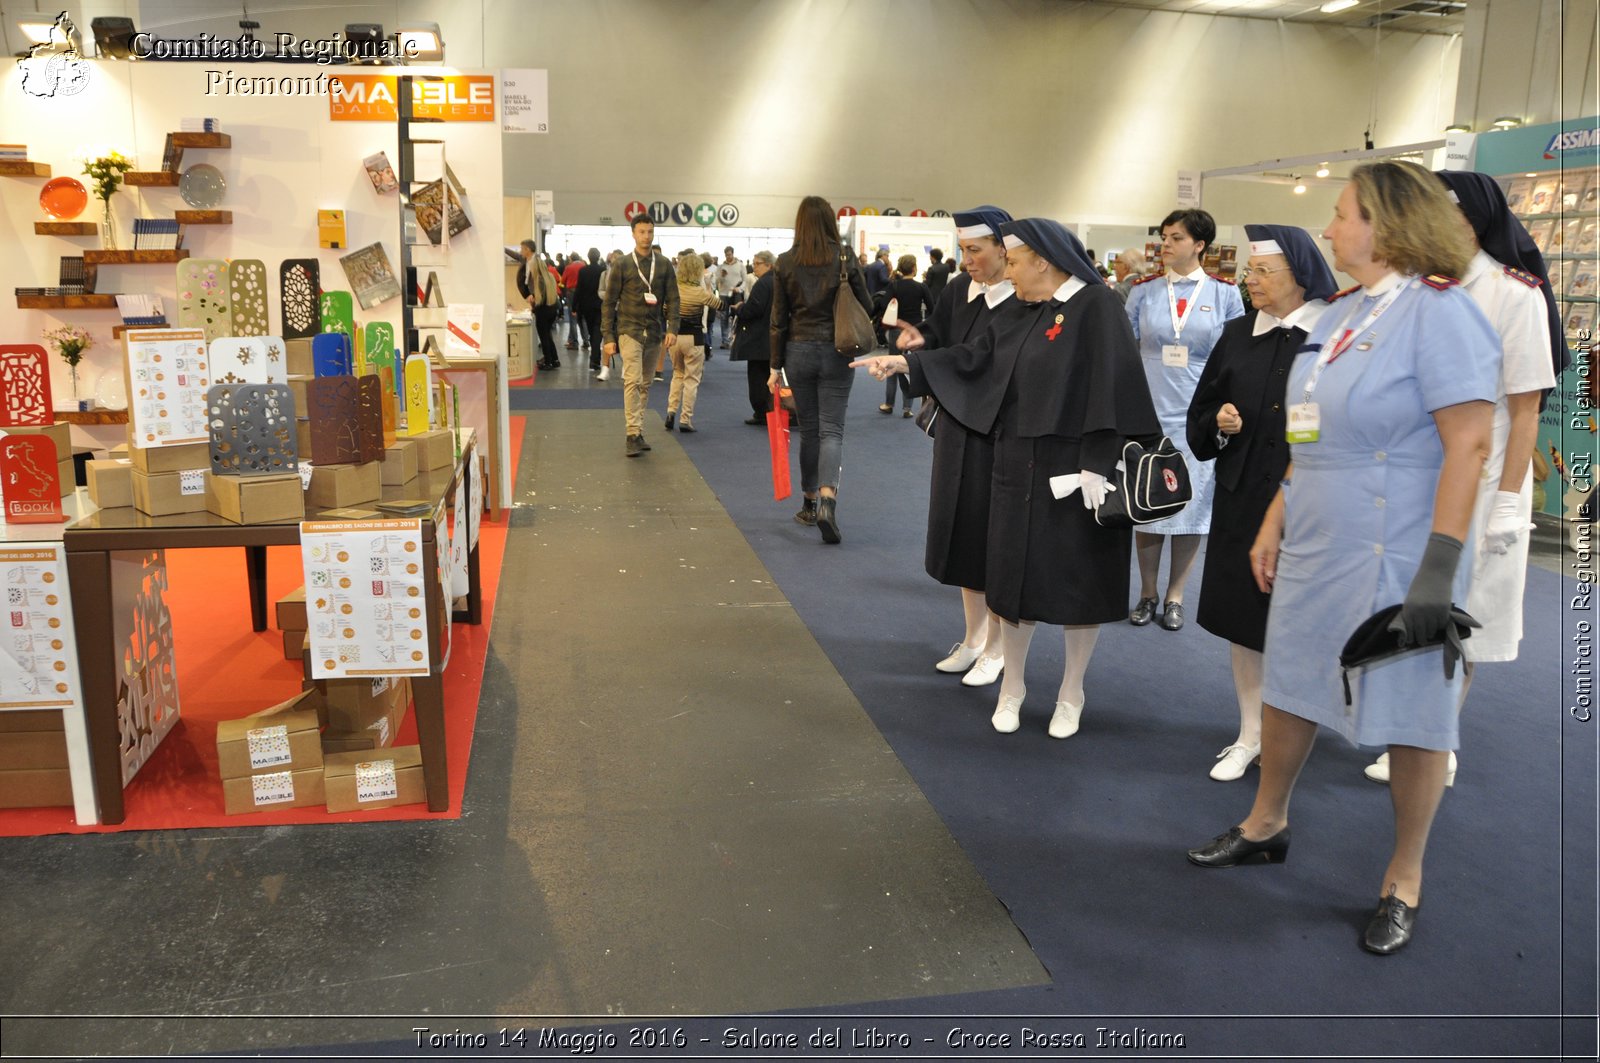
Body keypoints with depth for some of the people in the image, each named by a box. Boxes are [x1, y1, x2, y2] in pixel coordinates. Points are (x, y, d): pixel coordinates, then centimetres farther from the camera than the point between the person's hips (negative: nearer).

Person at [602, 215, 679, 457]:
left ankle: (639, 432, 16)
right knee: (632, 381, -14)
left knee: (645, 385, 8)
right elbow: (609, 303, 1)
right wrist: (608, 337, -4)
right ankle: (633, 435, -15)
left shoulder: (664, 265, 6)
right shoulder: (622, 265, -1)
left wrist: (672, 328, -8)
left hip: (654, 332, 3)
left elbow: (672, 299, 6)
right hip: (630, 330, -3)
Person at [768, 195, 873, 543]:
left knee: (808, 429, 13)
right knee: (832, 429, -1)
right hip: (836, 353, -1)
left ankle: (809, 503, 23)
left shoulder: (786, 262, -1)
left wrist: (776, 366, 4)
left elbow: (779, 319, 0)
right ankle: (827, 500, -22)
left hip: (799, 351, 1)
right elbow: (866, 308, 1)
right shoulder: (845, 259, -4)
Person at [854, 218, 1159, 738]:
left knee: (1078, 579, 7)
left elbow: (1109, 387, -17)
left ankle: (1071, 695, 24)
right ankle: (1012, 687, 27)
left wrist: (1096, 466, -21)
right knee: (1014, 573, 10)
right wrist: (905, 361, 7)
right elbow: (973, 358, 12)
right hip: (1019, 464, 6)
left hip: (1074, 467, -6)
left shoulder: (1096, 305, -13)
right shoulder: (1019, 311, 8)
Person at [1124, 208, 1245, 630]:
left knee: (1192, 510, 4)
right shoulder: (1144, 291, 4)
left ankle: (1174, 595, 19)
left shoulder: (1224, 293, 2)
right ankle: (1148, 592, 21)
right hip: (1149, 415, 1)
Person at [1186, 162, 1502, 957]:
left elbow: (1469, 445, -19)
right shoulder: (1341, 315, 11)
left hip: (1394, 562, -8)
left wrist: (1439, 569, -23)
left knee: (1410, 718, 6)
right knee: (1288, 686, 17)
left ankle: (1404, 881, 22)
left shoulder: (1437, 311, -13)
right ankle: (1266, 826, 36)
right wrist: (1274, 526, 14)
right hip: (1313, 553, 8)